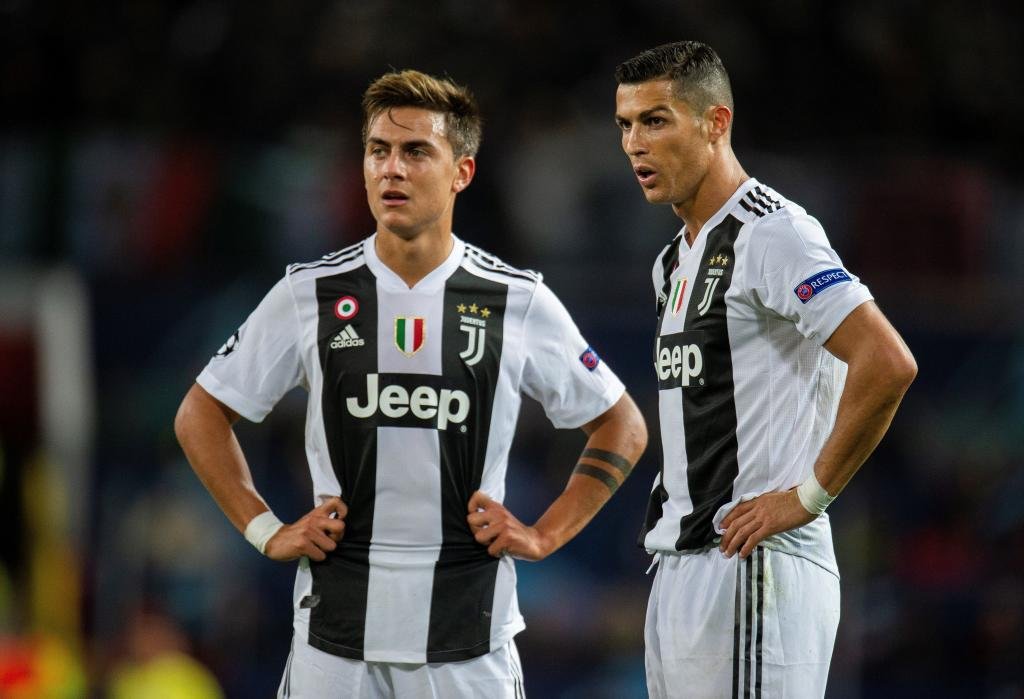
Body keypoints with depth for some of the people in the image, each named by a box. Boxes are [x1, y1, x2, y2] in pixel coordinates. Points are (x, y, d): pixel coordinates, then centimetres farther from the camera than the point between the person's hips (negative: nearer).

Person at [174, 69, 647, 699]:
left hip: (469, 639, 0)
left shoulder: (520, 303, 1)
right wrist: (266, 532, 4)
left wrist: (545, 536, 4)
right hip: (336, 631, 1)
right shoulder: (311, 295, 2)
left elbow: (622, 429, 12)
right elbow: (201, 417, 13)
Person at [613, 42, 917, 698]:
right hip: (678, 568, 10)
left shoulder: (771, 235, -12)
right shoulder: (676, 260, 19)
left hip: (754, 568, -10)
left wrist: (808, 497, -17)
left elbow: (888, 365, -22)